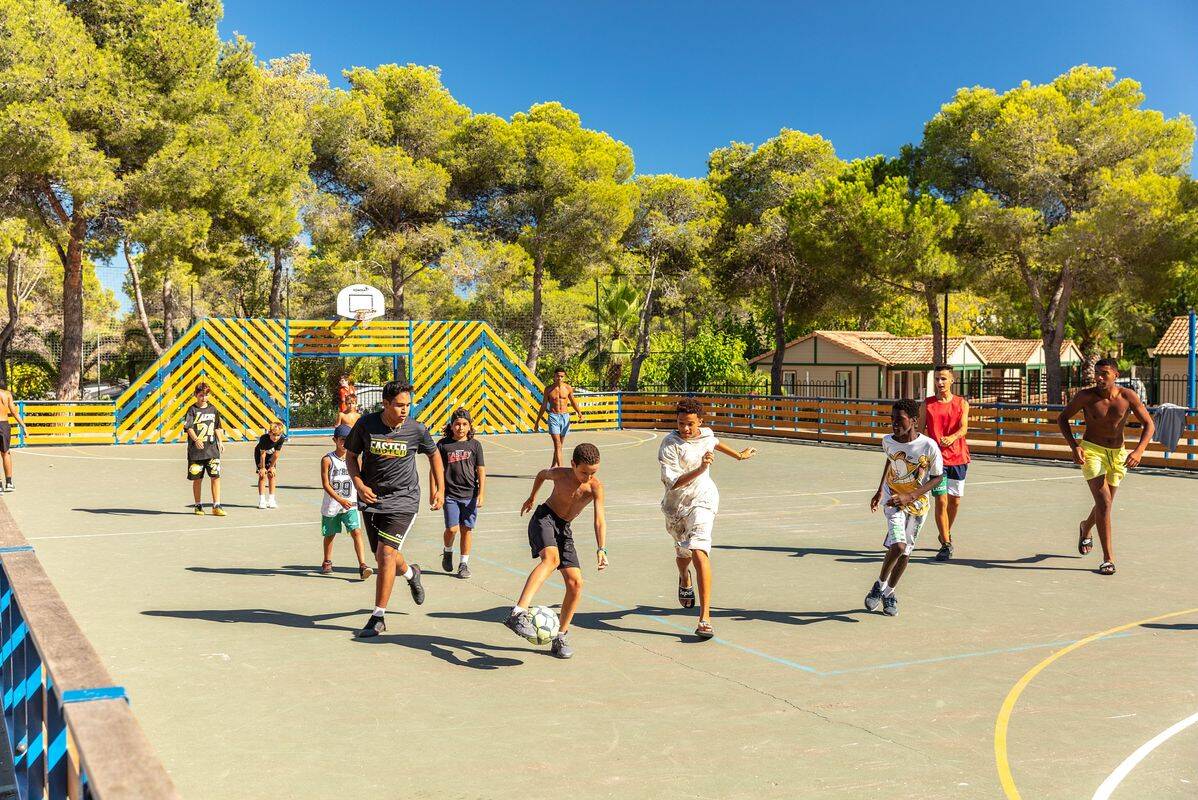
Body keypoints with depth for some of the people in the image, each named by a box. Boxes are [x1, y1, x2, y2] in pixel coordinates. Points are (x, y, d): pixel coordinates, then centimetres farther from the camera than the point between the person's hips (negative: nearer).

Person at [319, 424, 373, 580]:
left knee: (356, 532, -14)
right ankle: (327, 562, 37)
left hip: (350, 505, 1)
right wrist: (340, 500, -22)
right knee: (330, 534, 15)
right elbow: (325, 484, -13)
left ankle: (362, 565, -19)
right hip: (331, 505, -1)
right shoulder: (327, 460, -8)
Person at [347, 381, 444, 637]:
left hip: (403, 499, -3)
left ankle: (378, 616, -6)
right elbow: (351, 456, 5)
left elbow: (434, 454, 11)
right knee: (382, 557, 11)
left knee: (386, 553, -16)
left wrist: (440, 488, 9)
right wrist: (359, 484, -11)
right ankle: (410, 573, 47)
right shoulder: (366, 424, -8)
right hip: (372, 498, 3)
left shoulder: (416, 429, -9)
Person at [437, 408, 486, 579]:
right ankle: (447, 551, 23)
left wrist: (481, 494, -2)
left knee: (466, 529, 5)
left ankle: (464, 563, 17)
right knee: (452, 528, -8)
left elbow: (481, 471, 3)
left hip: (470, 494, 1)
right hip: (450, 495, -1)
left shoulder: (474, 445, 3)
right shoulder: (443, 444, 1)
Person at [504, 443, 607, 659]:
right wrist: (532, 497, 24)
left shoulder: (596, 487, -15)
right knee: (551, 558, -35)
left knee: (575, 583, -7)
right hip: (544, 518, -4)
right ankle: (518, 613, -53)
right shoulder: (559, 474, -15)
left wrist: (601, 549, -42)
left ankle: (561, 636, 10)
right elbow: (541, 474, 10)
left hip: (564, 528, 4)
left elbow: (599, 520, -27)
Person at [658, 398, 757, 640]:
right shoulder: (670, 445, -16)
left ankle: (705, 617, -25)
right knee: (683, 553, 21)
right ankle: (684, 580, 61)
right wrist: (700, 470, -34)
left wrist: (739, 455, 40)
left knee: (699, 553, -21)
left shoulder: (706, 435, -1)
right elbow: (672, 482, -24)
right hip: (675, 505, 0)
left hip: (701, 501, 0)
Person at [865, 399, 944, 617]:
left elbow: (937, 477, -11)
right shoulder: (888, 441, -12)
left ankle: (889, 592, 29)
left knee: (905, 551, 9)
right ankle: (880, 585, 3)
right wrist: (880, 491, 11)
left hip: (917, 504, 0)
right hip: (893, 499, 0)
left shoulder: (928, 446, -22)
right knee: (898, 545, -19)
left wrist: (909, 497, -21)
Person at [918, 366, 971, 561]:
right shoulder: (926, 404, 3)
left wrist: (952, 437, -32)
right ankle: (946, 544, -5)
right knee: (941, 501, -10)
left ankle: (946, 533, 36)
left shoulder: (962, 403, 2)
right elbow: (920, 430, 6)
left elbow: (964, 428, -11)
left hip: (958, 457, 1)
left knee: (954, 501, 11)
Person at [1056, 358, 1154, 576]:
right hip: (1091, 452, -3)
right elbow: (1062, 418, -1)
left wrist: (1139, 451, -21)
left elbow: (1148, 424, -5)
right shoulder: (1086, 396, -13)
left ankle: (1085, 528, 52)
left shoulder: (1128, 396, -10)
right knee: (1104, 503, -17)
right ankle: (1108, 559, -13)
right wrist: (1074, 446, -15)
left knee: (1105, 505, 18)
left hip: (1117, 454, 3)